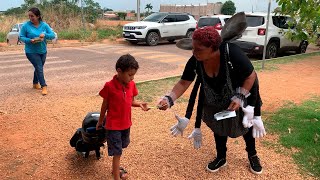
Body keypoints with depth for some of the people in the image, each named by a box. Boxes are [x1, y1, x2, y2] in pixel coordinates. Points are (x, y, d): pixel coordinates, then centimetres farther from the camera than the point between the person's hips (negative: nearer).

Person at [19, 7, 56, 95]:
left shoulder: (44, 25, -2)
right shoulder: (26, 25, -10)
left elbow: (53, 35, -3)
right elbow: (21, 37, -5)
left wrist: (45, 35, -23)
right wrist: (30, 40, -24)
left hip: (43, 51, 4)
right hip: (31, 52, -4)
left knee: (39, 68, 17)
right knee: (39, 68, -12)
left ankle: (35, 83, 36)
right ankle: (44, 86, -7)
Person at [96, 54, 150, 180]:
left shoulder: (131, 85, -5)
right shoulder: (109, 86, -20)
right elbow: (105, 106, -8)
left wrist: (140, 104, -14)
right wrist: (100, 122, 3)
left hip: (126, 123, 6)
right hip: (113, 125, -6)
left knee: (120, 149, 23)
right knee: (117, 152, 0)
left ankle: (115, 168, 44)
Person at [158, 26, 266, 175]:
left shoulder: (232, 53, -40)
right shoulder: (195, 62, -28)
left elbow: (251, 76, -28)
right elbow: (184, 83, -22)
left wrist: (240, 97, -34)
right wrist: (170, 98, -36)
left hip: (242, 92, -3)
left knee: (245, 124, 18)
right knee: (219, 126, 19)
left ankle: (252, 155, 45)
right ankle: (221, 158, 42)